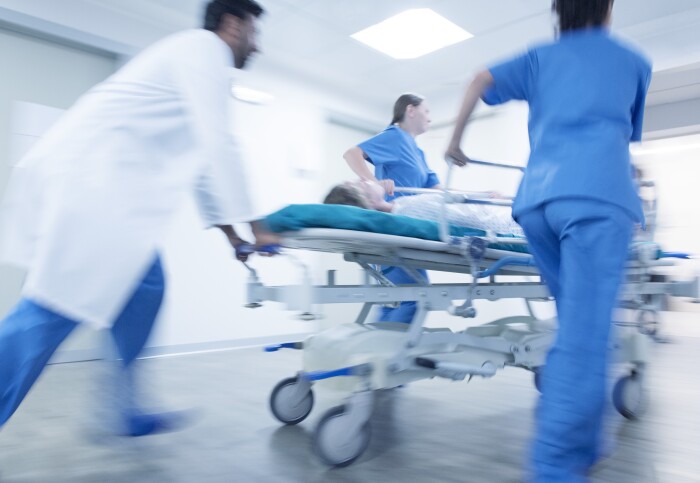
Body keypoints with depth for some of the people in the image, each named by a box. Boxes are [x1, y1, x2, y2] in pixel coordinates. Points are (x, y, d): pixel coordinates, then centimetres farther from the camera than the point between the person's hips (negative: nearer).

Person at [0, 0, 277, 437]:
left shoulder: (198, 58, 27)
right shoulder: (204, 48, -2)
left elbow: (199, 157, 26)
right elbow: (219, 145, -14)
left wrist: (226, 228, 23)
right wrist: (251, 224, -9)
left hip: (104, 181, 10)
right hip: (88, 176, -10)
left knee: (145, 287, 8)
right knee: (58, 306, -11)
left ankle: (128, 414, 17)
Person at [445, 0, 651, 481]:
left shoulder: (542, 56, 25)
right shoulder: (635, 61, 24)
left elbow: (482, 80, 10)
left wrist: (455, 141, 19)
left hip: (537, 197, 3)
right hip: (597, 194, -3)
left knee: (580, 328, 14)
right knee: (584, 337, -10)